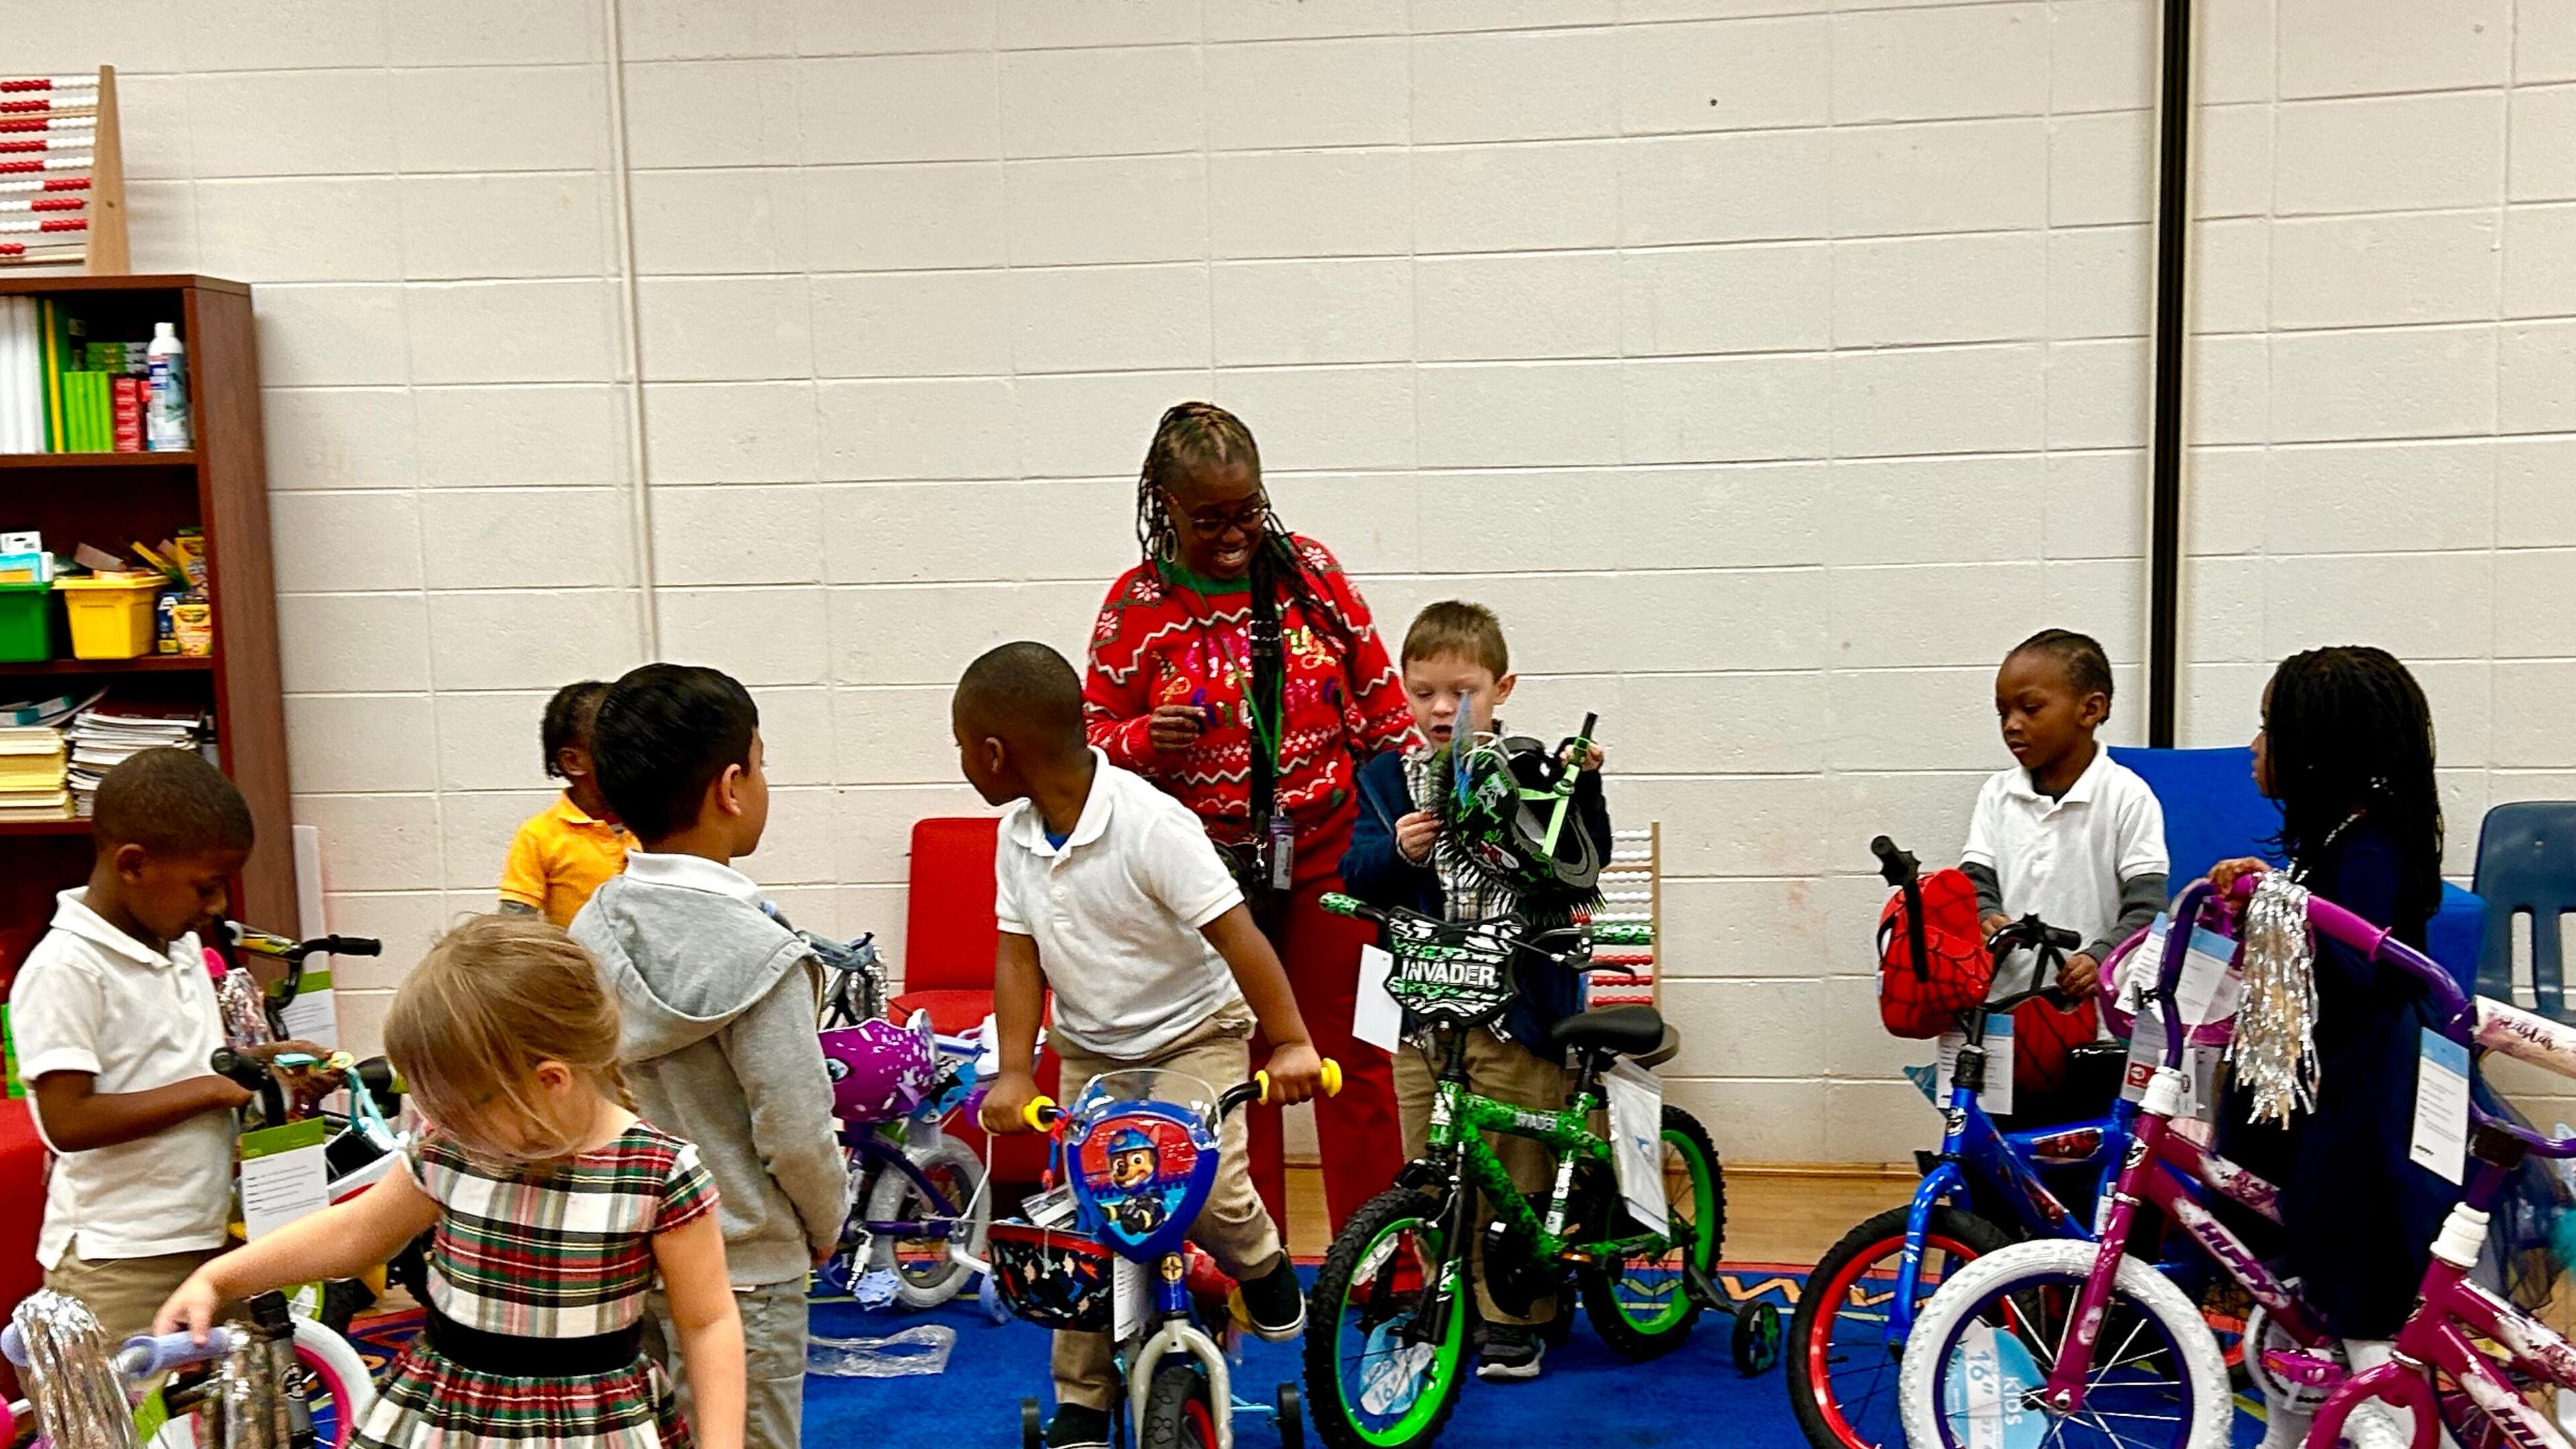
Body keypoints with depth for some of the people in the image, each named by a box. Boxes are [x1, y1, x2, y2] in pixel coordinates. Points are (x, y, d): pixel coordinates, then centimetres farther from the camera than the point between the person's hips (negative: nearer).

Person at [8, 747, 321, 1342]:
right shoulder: (64, 970, -16)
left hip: (207, 1242, 8)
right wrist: (212, 1089, -19)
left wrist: (260, 1059, 7)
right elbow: (68, 1121, -22)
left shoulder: (183, 948, 11)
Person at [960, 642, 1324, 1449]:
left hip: (1193, 1033, -5)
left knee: (1207, 1187, -23)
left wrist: (1291, 1043, -26)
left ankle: (1261, 1265, 12)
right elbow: (1018, 954, -2)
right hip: (1089, 1049, 5)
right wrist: (1014, 1072, -11)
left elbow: (1237, 936, -25)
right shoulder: (1017, 836, -5)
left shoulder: (1152, 826, -26)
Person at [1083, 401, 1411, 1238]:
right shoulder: (1137, 605, -4)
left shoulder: (1309, 569, 0)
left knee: (1352, 1053, 8)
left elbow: (1380, 698, 7)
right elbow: (1094, 730, 2)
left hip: (1328, 853, 1)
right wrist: (1145, 740, -20)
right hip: (1209, 871, -1)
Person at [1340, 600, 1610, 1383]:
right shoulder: (1388, 779, 7)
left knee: (1516, 1169, 2)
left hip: (1516, 1003, -3)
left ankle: (1515, 1318, 16)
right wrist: (1396, 851, -19)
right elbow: (1356, 876, 0)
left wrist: (1583, 785, -18)